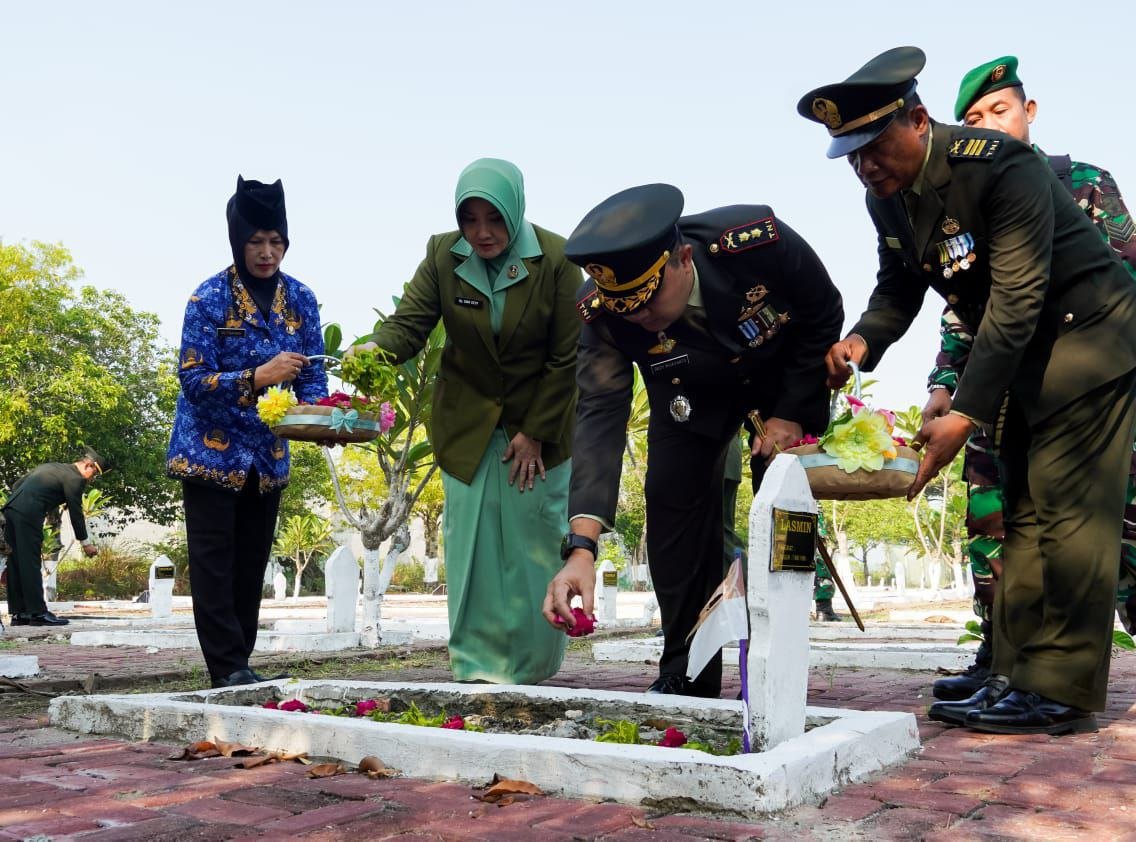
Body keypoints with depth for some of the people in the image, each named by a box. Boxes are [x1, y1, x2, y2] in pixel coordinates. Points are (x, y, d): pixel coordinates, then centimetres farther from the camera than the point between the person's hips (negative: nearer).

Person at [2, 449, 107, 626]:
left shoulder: (51, 466, 24)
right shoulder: (75, 478, -1)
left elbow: (16, 485, 26)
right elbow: (76, 512, 0)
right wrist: (85, 542, 9)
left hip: (10, 508, 9)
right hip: (28, 515, -9)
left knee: (16, 564, 10)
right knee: (31, 564, -6)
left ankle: (18, 613, 14)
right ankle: (38, 612, -4)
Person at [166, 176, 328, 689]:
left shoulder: (301, 299, 0)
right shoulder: (209, 299, -13)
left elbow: (312, 376, 1)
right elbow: (193, 379, -16)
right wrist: (257, 377, -30)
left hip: (267, 452, 5)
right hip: (211, 448, -4)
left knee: (251, 562, 9)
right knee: (215, 562, -5)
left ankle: (238, 664, 17)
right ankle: (228, 669, 0)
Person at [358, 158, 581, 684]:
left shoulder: (555, 259, -13)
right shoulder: (443, 255, -6)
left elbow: (566, 357, -10)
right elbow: (409, 321, -11)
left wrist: (535, 433, -11)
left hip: (540, 423, -2)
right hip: (467, 425, 2)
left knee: (537, 543, 3)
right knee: (471, 542, -1)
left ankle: (531, 667, 18)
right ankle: (477, 666, 9)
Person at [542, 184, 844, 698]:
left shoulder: (760, 240, -38)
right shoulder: (601, 312, -32)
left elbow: (824, 316, -18)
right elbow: (600, 416, -38)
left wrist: (791, 414, -22)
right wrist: (581, 547, -49)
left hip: (786, 377, -1)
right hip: (692, 394, 2)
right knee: (673, 503, -9)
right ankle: (685, 676, 3)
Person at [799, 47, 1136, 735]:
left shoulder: (1002, 167, -25)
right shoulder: (887, 197, -1)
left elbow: (1016, 302, -28)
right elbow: (900, 287, 9)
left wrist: (965, 413, -31)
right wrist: (863, 340, -13)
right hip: (1025, 355, 9)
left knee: (1068, 510, -11)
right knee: (1022, 512, 7)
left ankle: (1064, 692, -5)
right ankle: (1018, 675, 12)